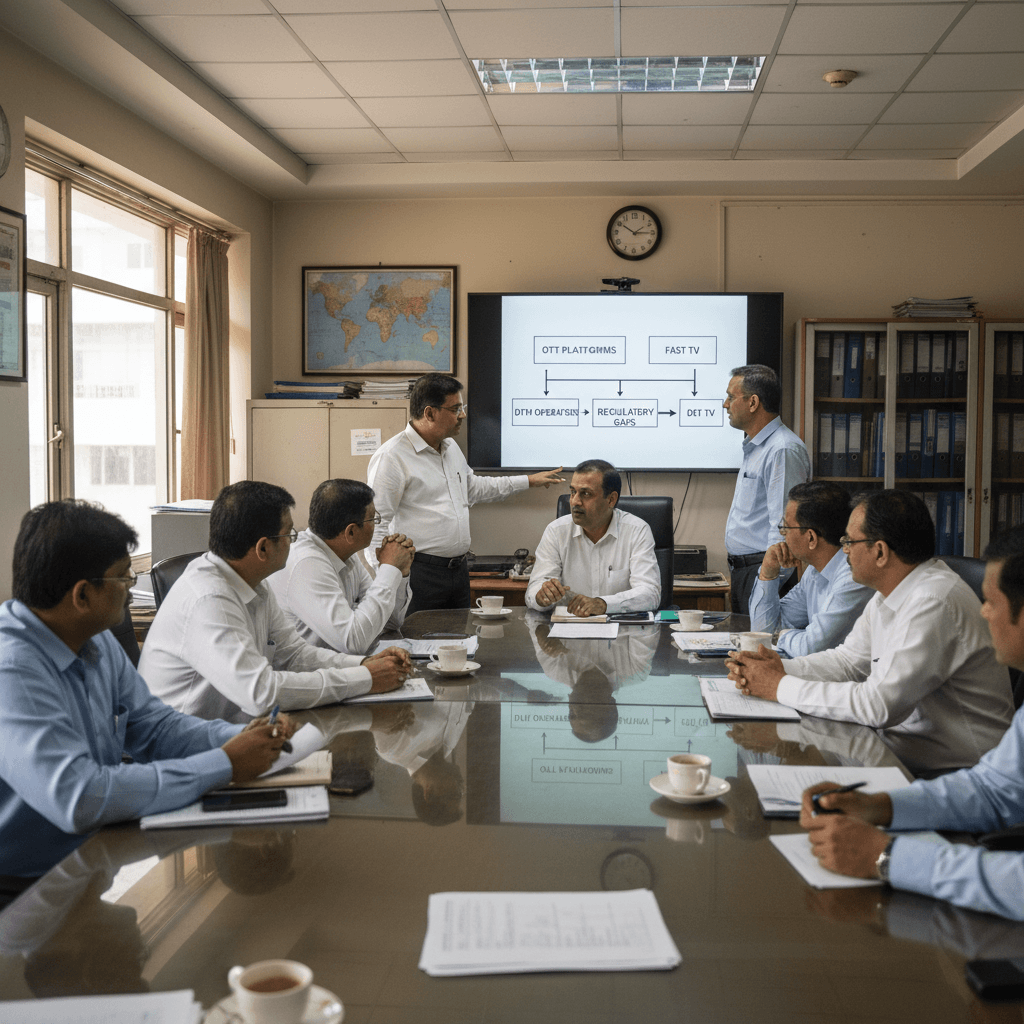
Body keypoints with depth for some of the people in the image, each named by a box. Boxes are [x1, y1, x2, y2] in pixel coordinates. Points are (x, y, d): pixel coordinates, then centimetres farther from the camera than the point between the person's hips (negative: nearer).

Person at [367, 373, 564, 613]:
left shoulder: (451, 448, 16)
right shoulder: (392, 457, -12)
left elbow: (473, 487, 33)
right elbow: (376, 524, -15)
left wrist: (529, 481, 35)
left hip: (459, 572, 8)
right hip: (419, 572, -8)